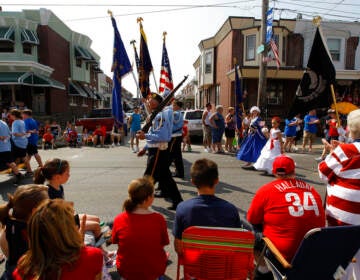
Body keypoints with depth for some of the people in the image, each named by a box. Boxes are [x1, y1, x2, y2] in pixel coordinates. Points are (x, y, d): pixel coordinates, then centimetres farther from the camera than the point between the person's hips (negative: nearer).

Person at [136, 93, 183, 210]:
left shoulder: (160, 116, -17)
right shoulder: (155, 115, 14)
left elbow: (163, 137, -26)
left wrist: (145, 136, -24)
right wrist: (145, 149, 20)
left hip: (158, 151, -10)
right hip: (155, 150, 10)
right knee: (165, 176, 16)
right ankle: (177, 200, 26)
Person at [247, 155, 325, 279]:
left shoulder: (266, 190, -8)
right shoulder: (312, 190, 4)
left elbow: (252, 220, 3)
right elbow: (320, 223, 17)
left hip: (283, 252, -5)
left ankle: (263, 271, 17)